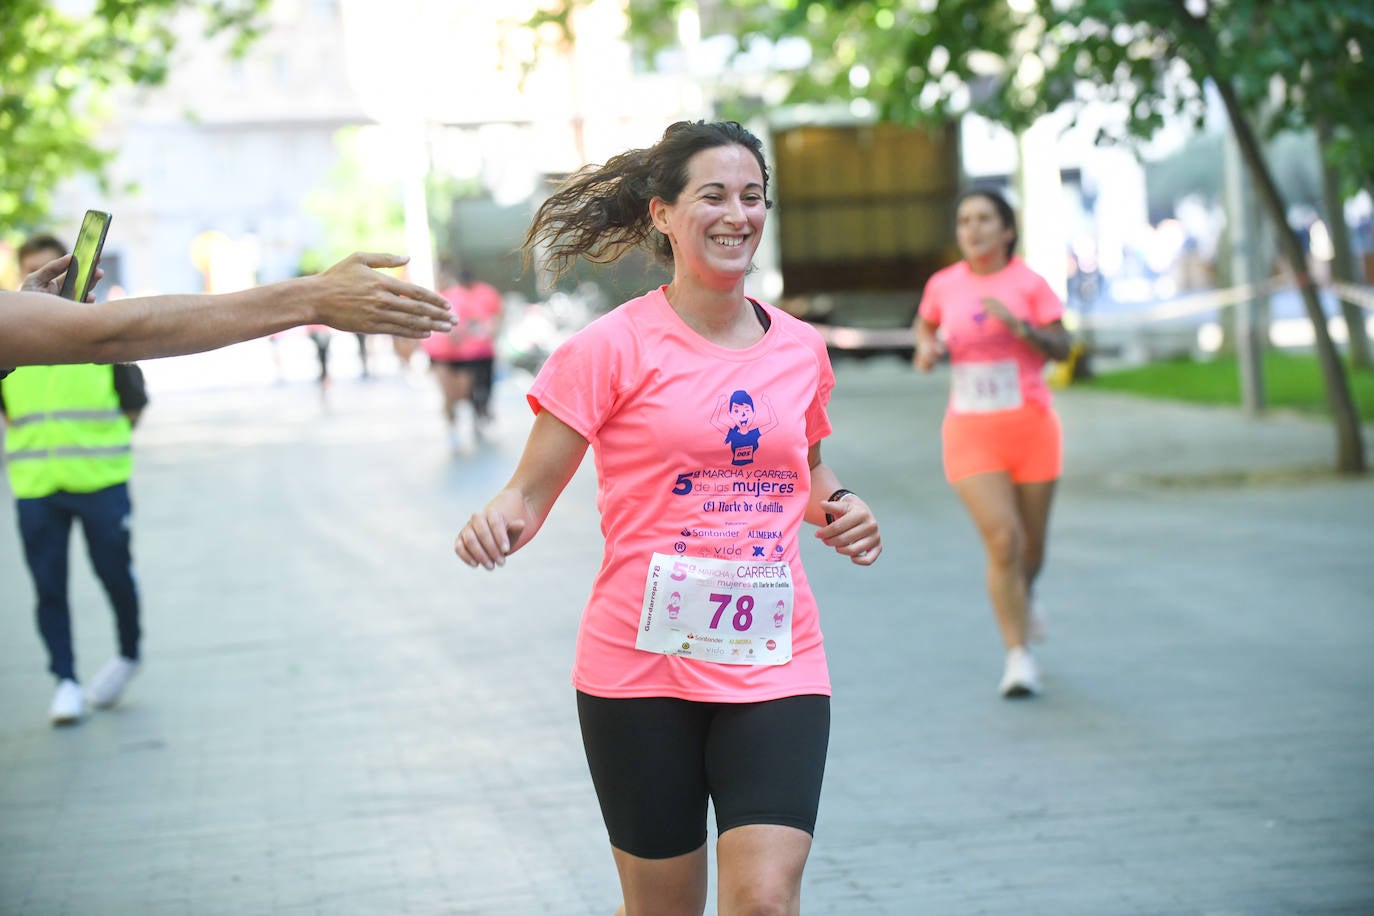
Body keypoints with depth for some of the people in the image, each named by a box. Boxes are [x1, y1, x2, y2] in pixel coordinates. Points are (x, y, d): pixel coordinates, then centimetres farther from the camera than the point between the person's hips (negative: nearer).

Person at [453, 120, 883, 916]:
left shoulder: (800, 349, 8)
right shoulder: (615, 348, -5)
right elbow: (531, 491, -6)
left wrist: (839, 510, 5)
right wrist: (498, 520, -29)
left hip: (774, 663, 3)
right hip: (642, 664, -2)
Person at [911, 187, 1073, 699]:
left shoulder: (1028, 283, -2)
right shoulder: (943, 286, 4)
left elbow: (1060, 348, -6)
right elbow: (925, 324, 24)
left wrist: (1018, 325, -22)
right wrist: (926, 350, 2)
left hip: (1030, 426, 0)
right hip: (970, 432, 0)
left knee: (1031, 545, 11)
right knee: (1002, 540, -15)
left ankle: (1022, 600, 47)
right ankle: (1018, 656, -10)